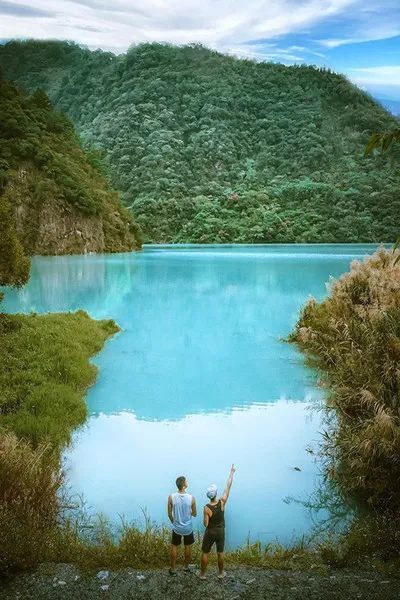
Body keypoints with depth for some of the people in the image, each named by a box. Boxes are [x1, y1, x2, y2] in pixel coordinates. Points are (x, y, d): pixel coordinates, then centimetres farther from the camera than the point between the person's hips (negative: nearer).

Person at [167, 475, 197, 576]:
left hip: (177, 528, 0)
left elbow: (169, 514, -7)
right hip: (188, 528, 0)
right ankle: (186, 566, 37)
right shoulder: (191, 498, -20)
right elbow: (194, 514, -5)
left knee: (174, 547, 19)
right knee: (188, 547, 21)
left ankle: (173, 569, 28)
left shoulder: (171, 497, -19)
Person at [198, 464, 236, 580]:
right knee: (220, 553, 20)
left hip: (210, 532, -2)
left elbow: (206, 524, -19)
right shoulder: (222, 502, -21)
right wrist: (232, 472, -9)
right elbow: (228, 486, -14)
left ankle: (202, 573, 29)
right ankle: (221, 573, 34)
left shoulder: (207, 508, -27)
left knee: (205, 553, 16)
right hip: (221, 531, 2)